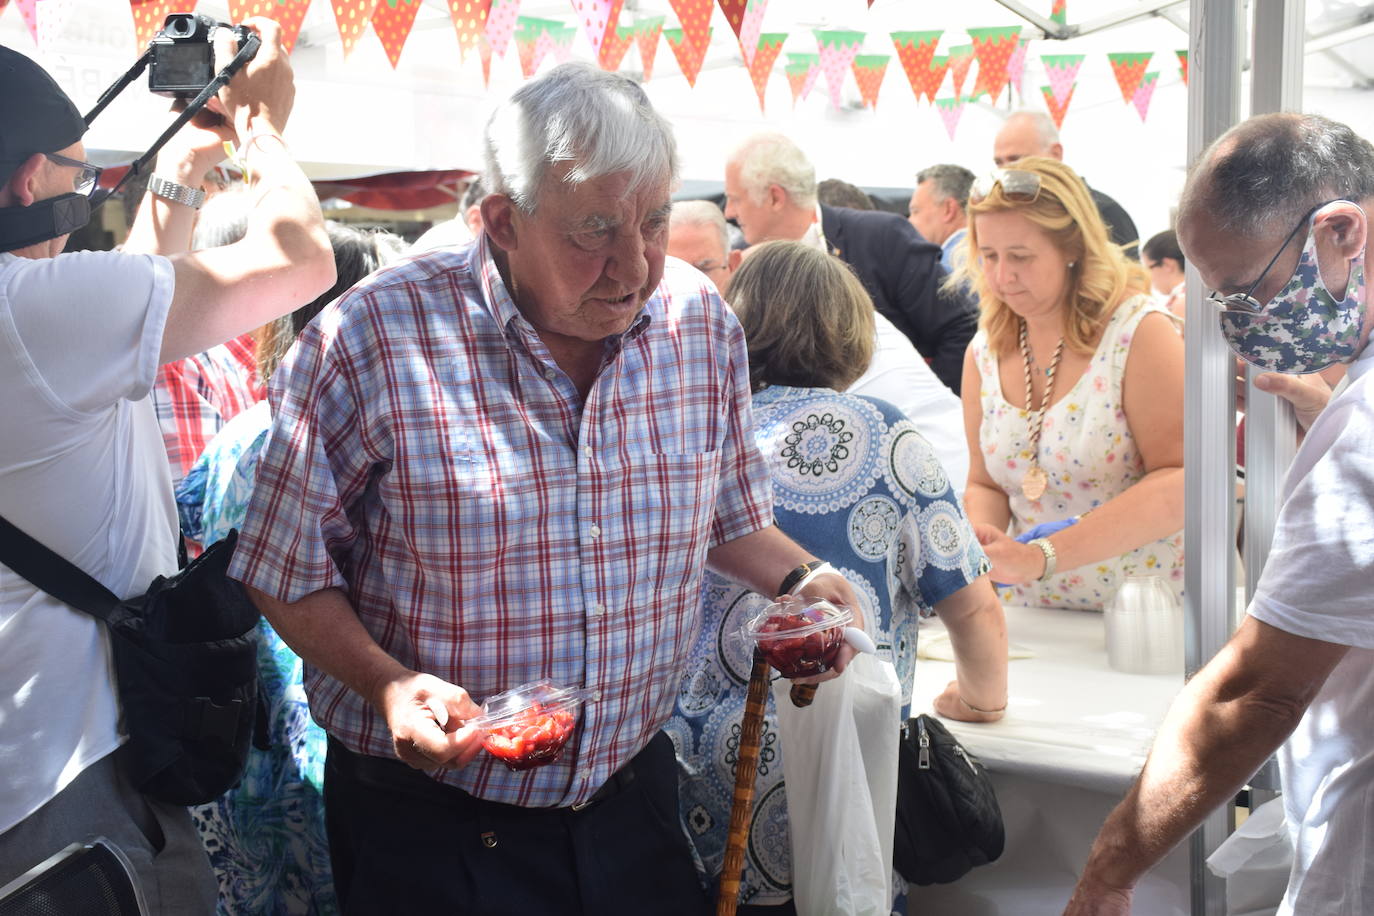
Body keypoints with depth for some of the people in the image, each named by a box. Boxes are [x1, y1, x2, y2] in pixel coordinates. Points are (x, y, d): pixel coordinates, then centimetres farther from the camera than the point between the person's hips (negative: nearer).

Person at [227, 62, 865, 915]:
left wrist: (797, 578, -5)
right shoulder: (369, 341, -18)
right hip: (427, 814, -4)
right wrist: (389, 685, -23)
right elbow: (287, 571, -9)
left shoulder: (704, 325, -3)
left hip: (633, 793, 4)